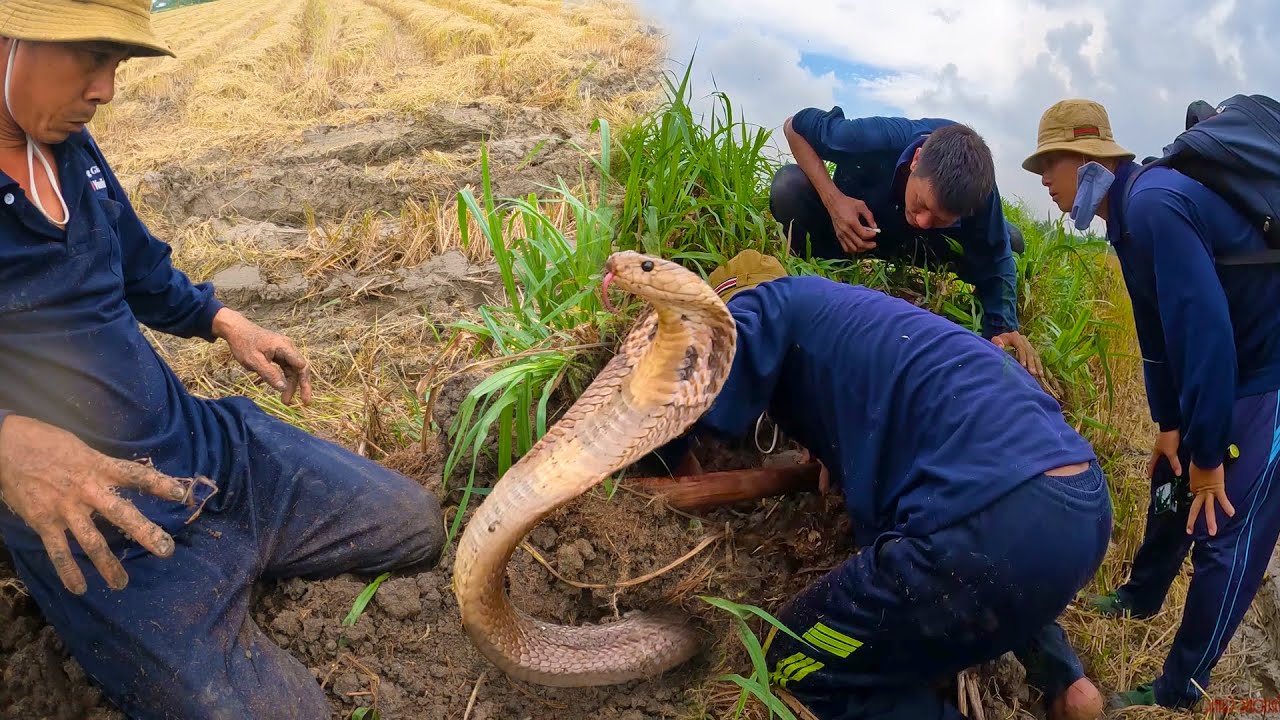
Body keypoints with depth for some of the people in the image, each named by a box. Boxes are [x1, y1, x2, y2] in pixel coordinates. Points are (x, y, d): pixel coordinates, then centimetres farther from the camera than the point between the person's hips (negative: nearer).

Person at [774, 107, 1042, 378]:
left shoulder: (979, 195, -34)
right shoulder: (878, 140, -41)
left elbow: (995, 263, -21)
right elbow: (795, 126, -26)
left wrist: (1005, 328, -38)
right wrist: (833, 200, -38)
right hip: (847, 221, -2)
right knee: (789, 187, -34)